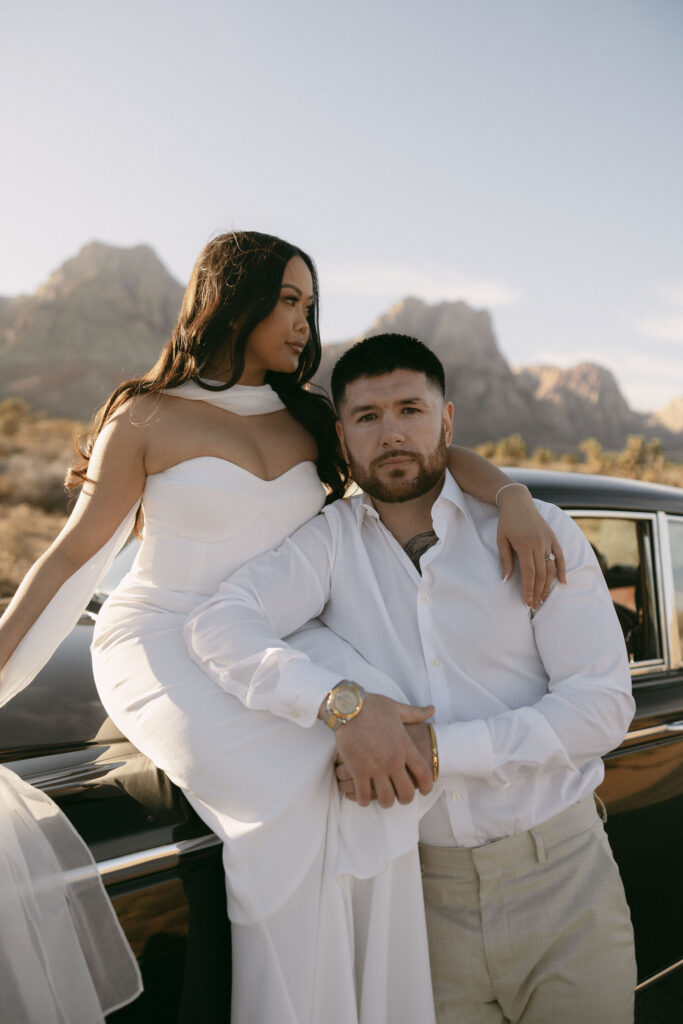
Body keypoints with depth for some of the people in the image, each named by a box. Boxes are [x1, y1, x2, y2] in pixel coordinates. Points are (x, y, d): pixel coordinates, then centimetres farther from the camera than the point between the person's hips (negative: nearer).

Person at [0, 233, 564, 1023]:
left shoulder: (309, 421, 12)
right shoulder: (147, 418, -1)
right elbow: (74, 556, -2)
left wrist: (513, 497, -11)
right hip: (164, 647, -4)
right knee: (291, 787, -32)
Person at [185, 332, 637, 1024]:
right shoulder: (330, 541, -1)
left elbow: (603, 704, -10)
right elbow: (218, 625, -15)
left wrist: (436, 748, -20)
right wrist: (342, 703, -31)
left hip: (562, 886, 1)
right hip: (422, 894, 0)